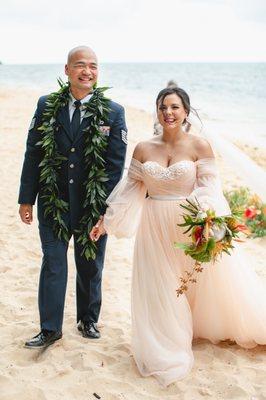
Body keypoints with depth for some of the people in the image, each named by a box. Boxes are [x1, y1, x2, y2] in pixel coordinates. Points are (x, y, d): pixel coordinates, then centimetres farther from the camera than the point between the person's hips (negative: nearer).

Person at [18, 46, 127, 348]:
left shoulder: (113, 112, -5)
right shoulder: (47, 106, -1)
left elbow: (115, 163, -6)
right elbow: (33, 153, 2)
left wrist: (106, 207, -10)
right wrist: (27, 199, 0)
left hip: (94, 206, 0)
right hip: (52, 202, 1)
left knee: (90, 268, 15)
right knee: (52, 266, 8)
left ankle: (88, 320, 35)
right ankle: (50, 329, 21)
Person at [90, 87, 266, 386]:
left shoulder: (199, 146, -7)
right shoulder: (143, 149, 1)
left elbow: (208, 188, -10)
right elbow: (129, 189, 6)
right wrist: (105, 221, 6)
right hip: (155, 229, 3)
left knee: (206, 281, 10)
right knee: (159, 291, 10)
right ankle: (167, 352, 28)